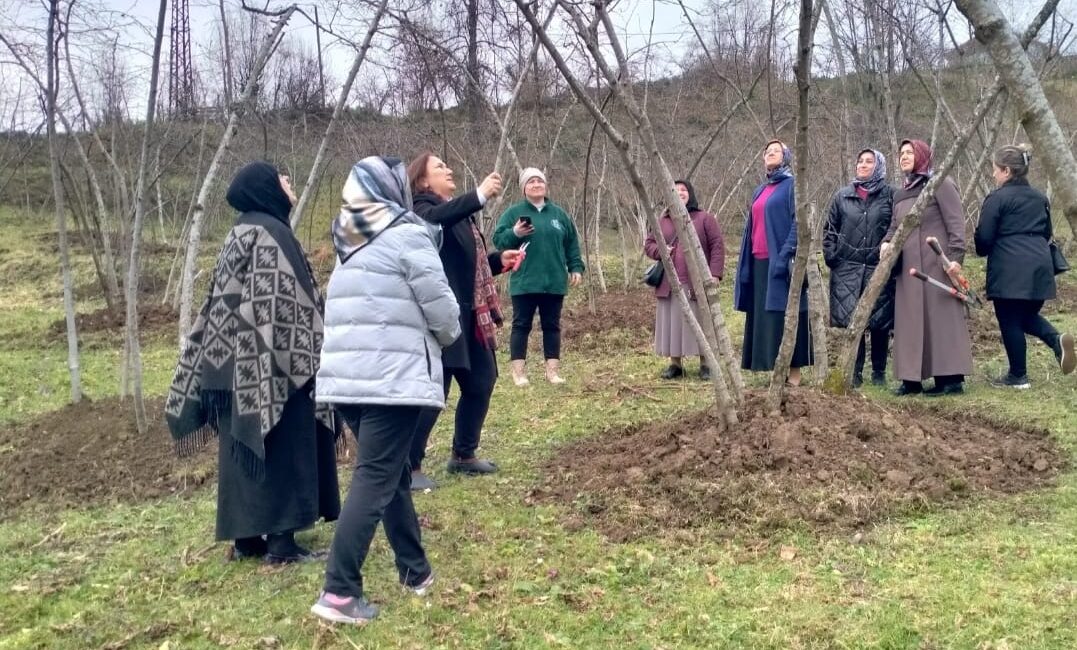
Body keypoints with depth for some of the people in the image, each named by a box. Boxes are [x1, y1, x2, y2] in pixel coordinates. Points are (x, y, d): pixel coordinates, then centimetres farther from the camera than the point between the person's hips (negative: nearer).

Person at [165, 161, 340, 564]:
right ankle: (280, 542, 2)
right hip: (274, 364, -9)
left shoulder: (241, 233, 15)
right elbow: (282, 303, -20)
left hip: (236, 363, 9)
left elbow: (228, 301, 17)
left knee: (244, 450, 11)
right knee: (281, 449, -2)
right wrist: (304, 359, -17)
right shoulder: (271, 233, -13)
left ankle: (246, 538, 19)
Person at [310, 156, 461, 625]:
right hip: (393, 376, -7)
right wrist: (449, 335, 14)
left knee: (391, 473, 17)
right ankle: (340, 592, -7)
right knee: (375, 479, -5)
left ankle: (415, 571, 26)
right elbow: (439, 306, -7)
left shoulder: (350, 240, 16)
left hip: (346, 375, 7)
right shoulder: (406, 234, -6)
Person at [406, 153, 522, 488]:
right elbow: (435, 219, -32)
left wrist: (499, 260, 12)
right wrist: (479, 195, -39)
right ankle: (409, 466, -1)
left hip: (468, 315, 9)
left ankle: (463, 455, 28)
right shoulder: (423, 209, -5)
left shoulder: (458, 212, 21)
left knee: (481, 382, 14)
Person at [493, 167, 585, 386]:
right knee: (521, 325, 1)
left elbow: (572, 243, 15)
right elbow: (498, 239, -5)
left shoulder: (558, 213, 12)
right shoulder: (513, 212, 1)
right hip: (524, 283, -3)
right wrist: (515, 233, -23)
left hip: (554, 282, 3)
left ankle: (553, 369, 15)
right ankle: (519, 370, 6)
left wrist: (576, 268, 8)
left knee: (552, 326, 8)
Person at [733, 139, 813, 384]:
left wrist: (786, 255, -22)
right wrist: (745, 265, 13)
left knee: (785, 316, -7)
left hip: (781, 261, -8)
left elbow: (799, 222, -12)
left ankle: (794, 372, -3)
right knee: (763, 318, 7)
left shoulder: (793, 186, -2)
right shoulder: (759, 191, 20)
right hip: (760, 263, 8)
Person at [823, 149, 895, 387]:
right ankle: (855, 372, 9)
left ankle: (879, 372, 15)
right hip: (848, 270, 2)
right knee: (852, 321, 1)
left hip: (879, 268, -1)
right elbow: (830, 230, 12)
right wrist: (831, 257, 1)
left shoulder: (890, 196, 4)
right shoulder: (842, 196, 10)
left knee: (879, 322, 3)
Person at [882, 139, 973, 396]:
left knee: (941, 317, -5)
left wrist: (956, 256, -18)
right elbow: (895, 227, 20)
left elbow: (956, 222, -9)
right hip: (909, 267, 7)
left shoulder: (940, 183, -3)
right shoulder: (900, 194, 18)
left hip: (936, 264, -7)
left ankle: (952, 379, -2)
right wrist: (887, 243, -2)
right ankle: (912, 379, 8)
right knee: (911, 321, 5)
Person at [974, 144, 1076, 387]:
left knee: (1010, 322, 2)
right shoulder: (1040, 198, 15)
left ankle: (1018, 376, 7)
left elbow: (984, 238, -8)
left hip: (1009, 270, -7)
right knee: (1028, 315, 21)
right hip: (1040, 266, 7)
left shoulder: (997, 198, -7)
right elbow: (1047, 233, 23)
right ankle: (1057, 339, -7)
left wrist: (983, 250, 14)